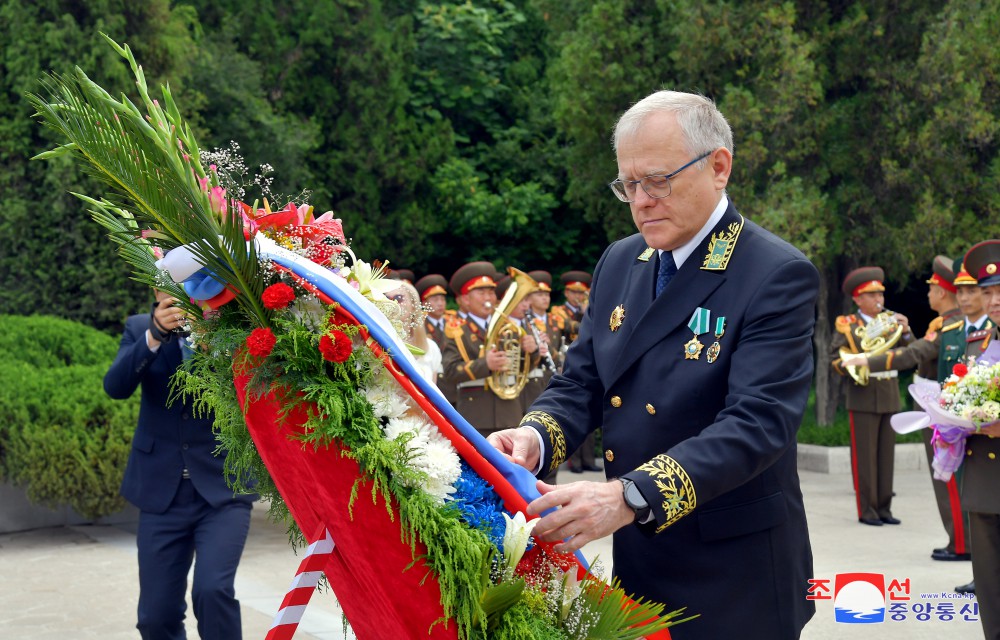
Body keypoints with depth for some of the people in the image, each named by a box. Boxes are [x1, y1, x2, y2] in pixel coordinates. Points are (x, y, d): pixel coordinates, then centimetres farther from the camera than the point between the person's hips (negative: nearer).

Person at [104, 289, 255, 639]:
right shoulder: (140, 328, 4)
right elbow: (116, 386, -12)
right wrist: (154, 336, -27)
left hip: (222, 488, -2)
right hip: (162, 490, 3)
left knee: (213, 589, -22)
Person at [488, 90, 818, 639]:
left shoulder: (778, 276, -15)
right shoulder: (620, 263, 6)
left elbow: (758, 423, -26)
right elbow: (580, 383, 7)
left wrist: (630, 496, -38)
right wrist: (534, 438, -16)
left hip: (734, 585, -5)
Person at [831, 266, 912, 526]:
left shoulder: (891, 321, 14)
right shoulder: (847, 325, 1)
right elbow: (837, 361, -3)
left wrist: (905, 332, -9)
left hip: (890, 396, 4)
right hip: (864, 396, -4)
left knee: (886, 454, 6)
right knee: (865, 455, -4)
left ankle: (883, 508, 12)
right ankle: (866, 510, 1)